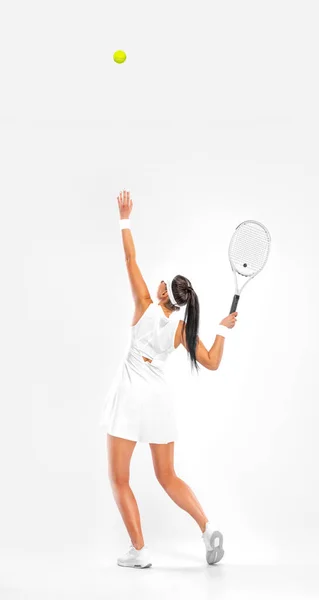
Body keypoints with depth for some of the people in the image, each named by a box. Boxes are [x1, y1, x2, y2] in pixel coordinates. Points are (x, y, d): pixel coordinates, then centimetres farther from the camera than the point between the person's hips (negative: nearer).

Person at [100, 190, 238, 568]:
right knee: (168, 478, 16)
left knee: (119, 479, 4)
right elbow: (213, 363, 5)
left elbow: (131, 260, -4)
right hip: (159, 399, 5)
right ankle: (208, 529, 0)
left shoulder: (146, 308, -8)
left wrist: (125, 221, 4)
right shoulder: (183, 330, 0)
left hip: (130, 396, -4)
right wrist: (223, 330, 14)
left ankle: (139, 551, 1)